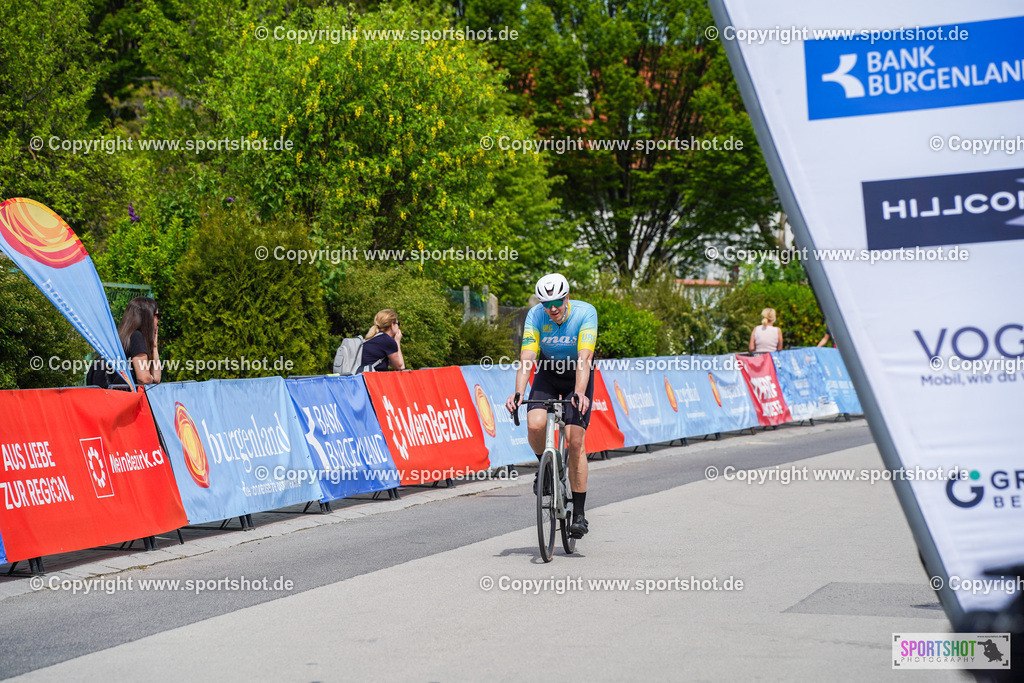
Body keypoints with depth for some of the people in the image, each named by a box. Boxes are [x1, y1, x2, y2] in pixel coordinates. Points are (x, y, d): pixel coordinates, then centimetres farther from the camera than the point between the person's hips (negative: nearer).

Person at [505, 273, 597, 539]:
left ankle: (579, 513, -6)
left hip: (577, 378, -2)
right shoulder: (535, 316, -19)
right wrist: (518, 393, -41)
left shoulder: (585, 313, -26)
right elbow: (527, 358, -26)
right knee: (535, 425, -26)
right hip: (547, 375, 2)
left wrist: (579, 393, -49)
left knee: (575, 442, -13)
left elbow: (584, 359, -35)